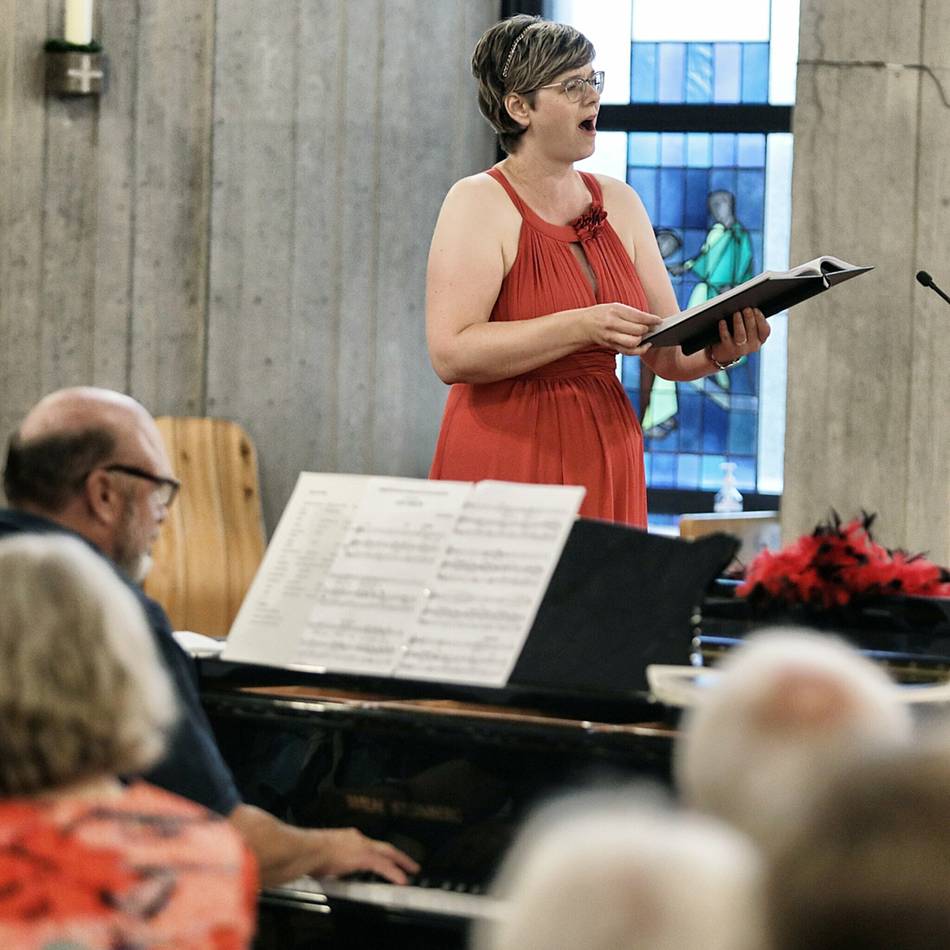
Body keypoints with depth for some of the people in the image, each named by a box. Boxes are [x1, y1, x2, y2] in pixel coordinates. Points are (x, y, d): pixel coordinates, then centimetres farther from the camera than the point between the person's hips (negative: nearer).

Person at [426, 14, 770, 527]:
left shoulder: (619, 204, 12)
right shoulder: (480, 202, -7)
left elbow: (669, 356, 12)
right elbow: (451, 353, -19)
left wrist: (718, 350, -10)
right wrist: (581, 326, -26)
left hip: (607, 464, 6)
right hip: (506, 461, -5)